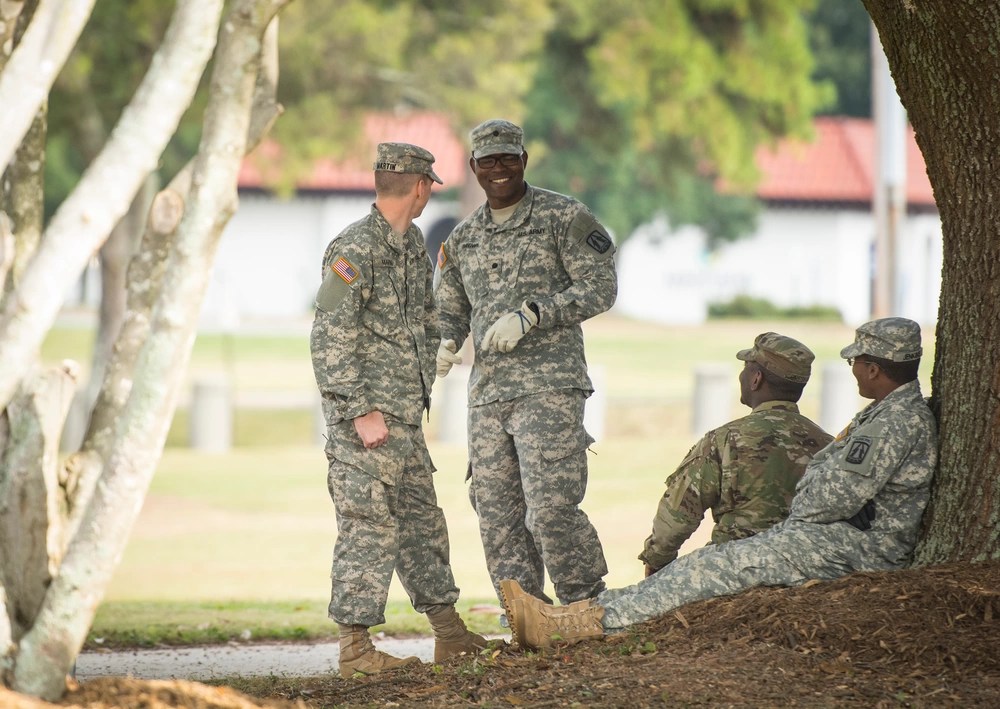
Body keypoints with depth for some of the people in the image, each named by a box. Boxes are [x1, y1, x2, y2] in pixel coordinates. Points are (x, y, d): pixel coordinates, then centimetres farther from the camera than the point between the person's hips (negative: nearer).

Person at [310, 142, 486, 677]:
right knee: (369, 528, -8)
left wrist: (423, 385, 18)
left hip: (405, 416, 9)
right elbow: (330, 340, -19)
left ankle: (450, 636, 21)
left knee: (421, 524, 14)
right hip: (365, 417, -9)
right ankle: (355, 648, -4)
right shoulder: (355, 249, -15)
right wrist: (361, 411, -21)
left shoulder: (412, 242, 13)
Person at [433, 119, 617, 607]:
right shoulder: (464, 237, 18)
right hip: (487, 392, 6)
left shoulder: (563, 216, 1)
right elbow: (448, 307, 25)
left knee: (550, 506, -15)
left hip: (549, 383, -6)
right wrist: (443, 344, 1)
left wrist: (530, 315, -16)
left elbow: (600, 288, -6)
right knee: (498, 517, 3)